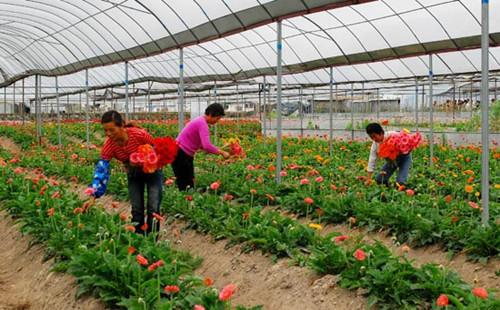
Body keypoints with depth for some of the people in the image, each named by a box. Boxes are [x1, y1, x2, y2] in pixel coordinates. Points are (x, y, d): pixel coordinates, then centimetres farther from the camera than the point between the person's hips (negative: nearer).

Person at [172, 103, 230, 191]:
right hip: (180, 155, -10)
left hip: (186, 155, 10)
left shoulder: (201, 121, 10)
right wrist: (222, 152, -20)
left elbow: (203, 144, 19)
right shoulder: (202, 124, -20)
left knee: (190, 184, 9)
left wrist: (217, 151, 6)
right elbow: (207, 146, -32)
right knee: (184, 186, -7)